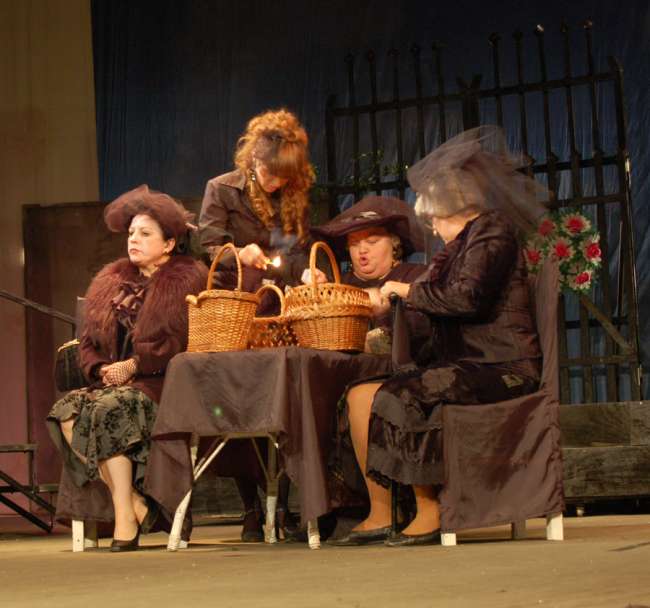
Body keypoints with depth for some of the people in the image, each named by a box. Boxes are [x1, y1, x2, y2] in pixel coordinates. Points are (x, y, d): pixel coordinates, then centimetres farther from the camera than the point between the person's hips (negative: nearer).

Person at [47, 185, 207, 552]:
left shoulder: (189, 280, -1)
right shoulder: (112, 281, 19)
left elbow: (182, 342, -12)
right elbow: (89, 343, 18)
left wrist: (133, 366, -13)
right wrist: (103, 370, -3)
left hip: (163, 384, -6)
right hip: (116, 383, 7)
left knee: (108, 409, -33)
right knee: (66, 411, -22)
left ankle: (126, 518, -30)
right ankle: (135, 503, -23)